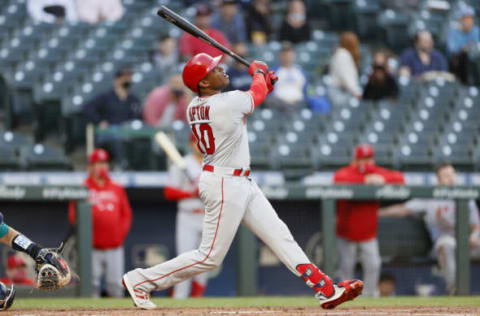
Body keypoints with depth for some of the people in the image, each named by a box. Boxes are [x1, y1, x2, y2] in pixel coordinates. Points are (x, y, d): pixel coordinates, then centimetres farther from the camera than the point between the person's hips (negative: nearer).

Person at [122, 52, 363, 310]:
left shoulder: (193, 108, 4)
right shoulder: (229, 103, -20)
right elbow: (256, 94, 2)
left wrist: (264, 86, 17)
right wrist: (258, 71, 22)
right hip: (225, 185, -10)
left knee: (280, 236, 6)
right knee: (210, 257, -3)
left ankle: (326, 290, 4)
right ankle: (141, 280, 6)